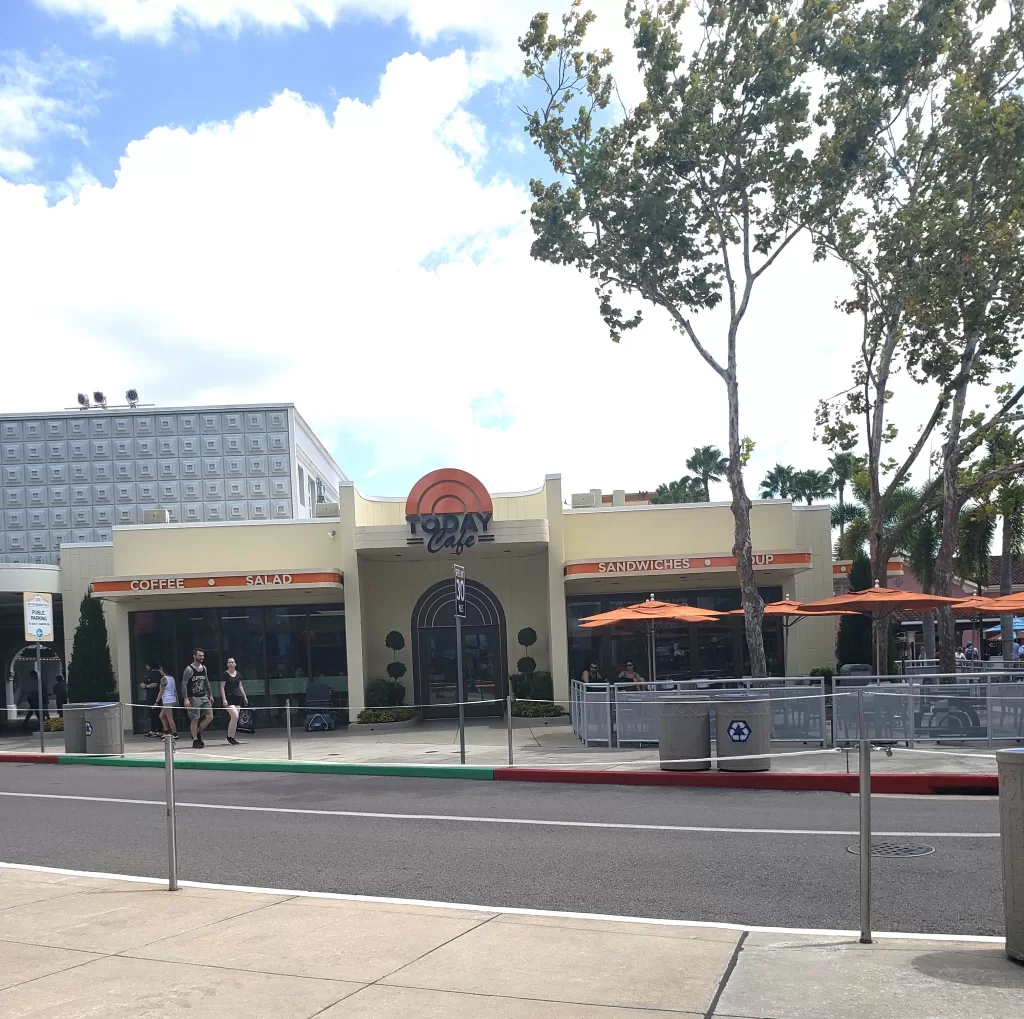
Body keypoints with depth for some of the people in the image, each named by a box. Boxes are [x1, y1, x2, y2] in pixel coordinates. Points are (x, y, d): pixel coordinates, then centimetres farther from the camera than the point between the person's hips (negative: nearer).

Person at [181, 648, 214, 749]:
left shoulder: (204, 668, 10)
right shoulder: (189, 669, -10)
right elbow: (184, 684, -13)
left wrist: (210, 695, 17)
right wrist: (186, 699, -19)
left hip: (204, 697, 7)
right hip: (194, 698, -7)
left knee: (210, 717, 2)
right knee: (195, 719, -3)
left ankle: (198, 732, 21)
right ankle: (195, 741, 6)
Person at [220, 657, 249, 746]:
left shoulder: (238, 674, 12)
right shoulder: (225, 674, -4)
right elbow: (222, 687, -6)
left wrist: (244, 696, 13)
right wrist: (224, 699, -14)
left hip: (237, 698, 6)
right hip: (228, 698, -6)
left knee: (235, 719, 3)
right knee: (235, 716, -19)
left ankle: (232, 737, 9)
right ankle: (229, 736, -4)